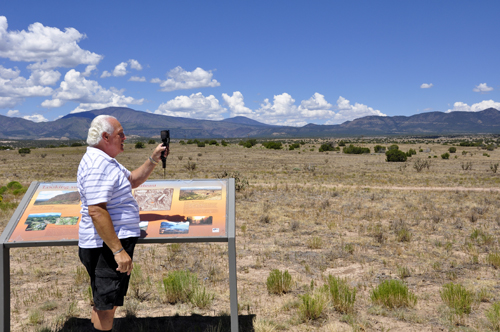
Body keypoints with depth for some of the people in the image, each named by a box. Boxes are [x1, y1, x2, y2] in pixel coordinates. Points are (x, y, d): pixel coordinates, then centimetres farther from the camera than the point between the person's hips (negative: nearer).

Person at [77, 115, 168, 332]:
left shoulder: (105, 160, 15)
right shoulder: (97, 165, -20)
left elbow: (133, 180, 26)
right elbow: (96, 211, -28)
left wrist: (154, 159, 12)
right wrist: (118, 251, -28)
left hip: (114, 243, 11)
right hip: (106, 247, -11)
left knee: (105, 303, 21)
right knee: (106, 304, 0)